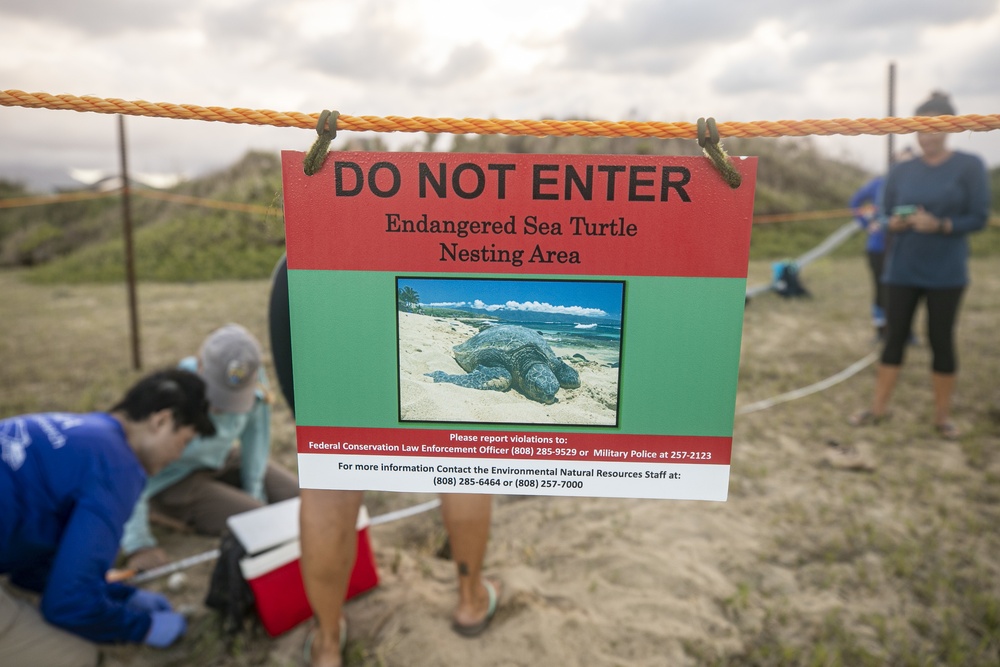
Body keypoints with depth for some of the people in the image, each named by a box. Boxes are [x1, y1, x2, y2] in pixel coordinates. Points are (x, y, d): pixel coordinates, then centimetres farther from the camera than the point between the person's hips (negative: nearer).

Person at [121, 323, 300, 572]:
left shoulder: (254, 378, -24)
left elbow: (255, 431, -9)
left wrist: (255, 492, -4)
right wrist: (138, 545, -31)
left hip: (221, 459, 5)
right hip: (173, 479, -4)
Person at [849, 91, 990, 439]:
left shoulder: (969, 166, -4)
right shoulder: (901, 171, 5)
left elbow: (979, 217, -7)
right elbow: (886, 212, 9)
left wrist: (938, 225, -23)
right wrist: (895, 223, -13)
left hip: (946, 272, -2)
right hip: (902, 270, 2)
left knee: (941, 340, 4)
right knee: (894, 336, 6)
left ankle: (942, 415, 18)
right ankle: (878, 407, 16)